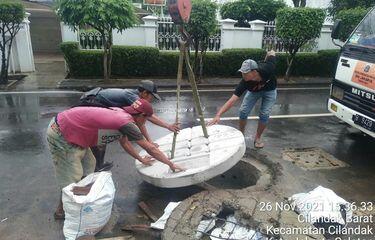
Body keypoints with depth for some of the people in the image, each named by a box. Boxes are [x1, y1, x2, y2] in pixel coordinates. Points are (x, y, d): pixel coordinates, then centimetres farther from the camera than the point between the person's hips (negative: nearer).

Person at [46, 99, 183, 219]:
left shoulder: (120, 113, 6)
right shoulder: (127, 123, -20)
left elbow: (124, 142, 21)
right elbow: (150, 149, -13)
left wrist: (140, 159, 30)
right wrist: (171, 165, -2)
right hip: (61, 135, -9)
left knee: (88, 165, 20)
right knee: (72, 179, 3)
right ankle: (62, 211, 26)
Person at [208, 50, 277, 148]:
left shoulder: (267, 69, -43)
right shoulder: (245, 82, -39)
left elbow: (271, 53, -22)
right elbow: (232, 100, -44)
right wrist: (218, 115, -54)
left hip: (269, 91, -1)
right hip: (253, 91, 1)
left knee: (264, 114, -11)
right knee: (243, 111, -9)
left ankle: (257, 138, 10)